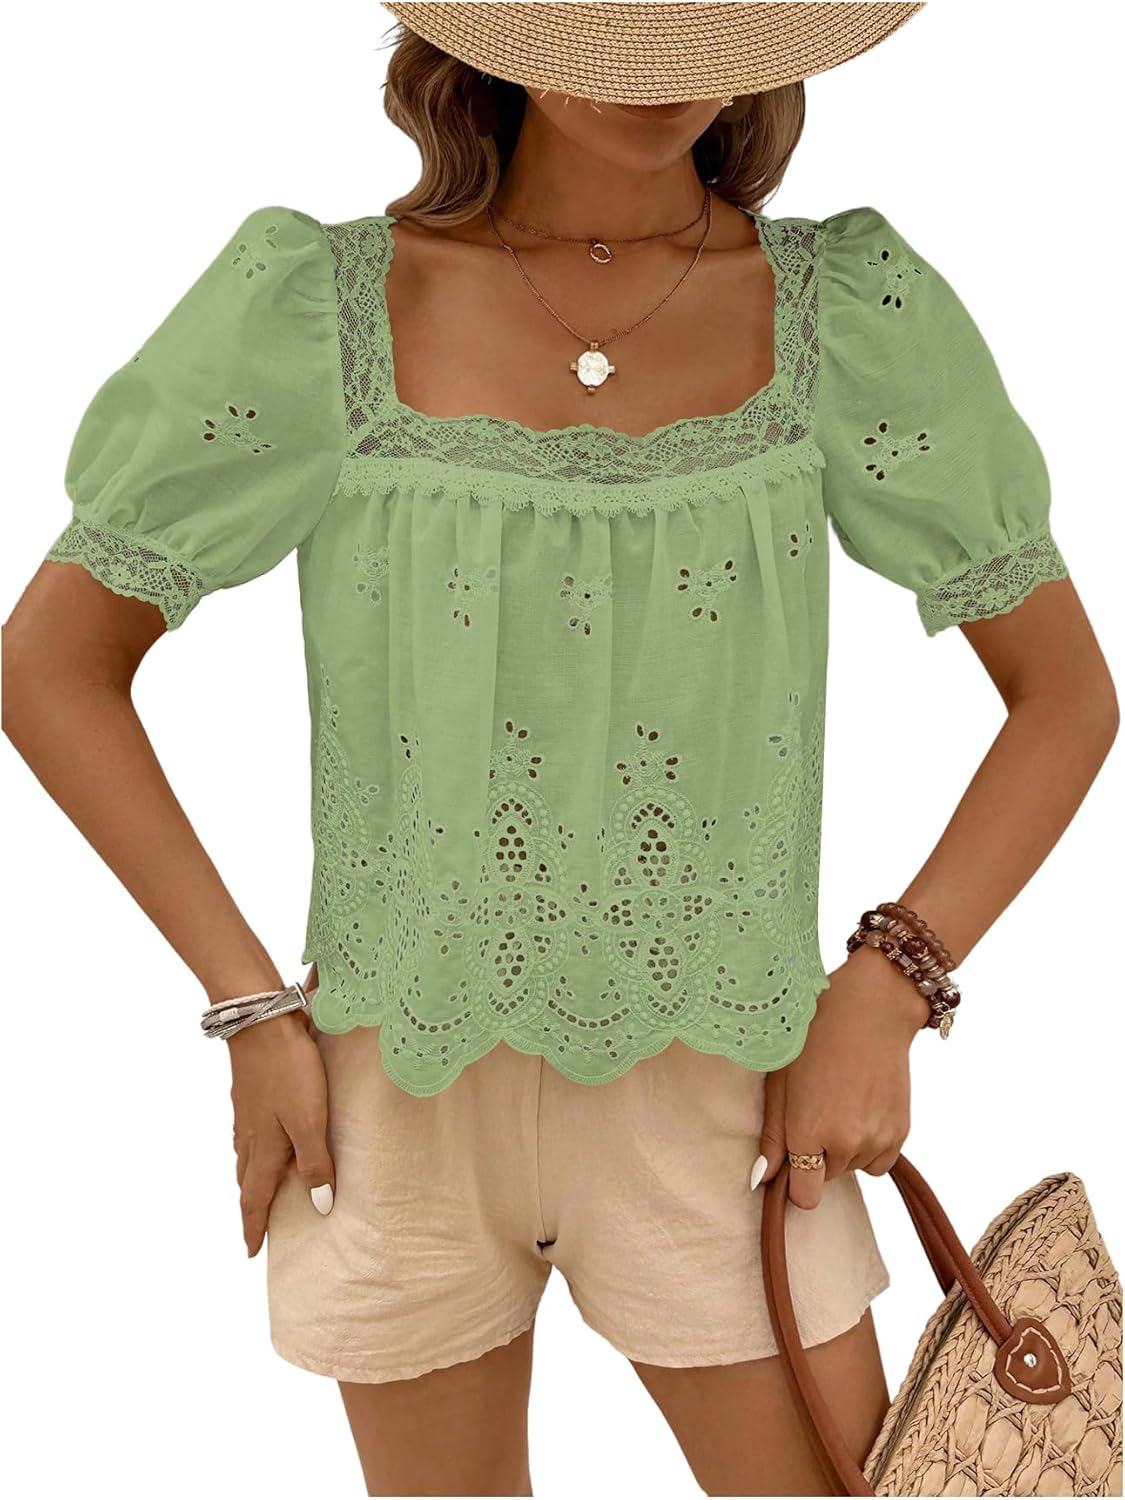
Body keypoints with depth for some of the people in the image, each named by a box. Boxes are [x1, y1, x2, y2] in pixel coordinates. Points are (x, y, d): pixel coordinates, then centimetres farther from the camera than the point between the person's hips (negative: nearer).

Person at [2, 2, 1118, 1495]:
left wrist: (888, 987, -8)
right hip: (403, 1088, 0)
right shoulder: (315, 307, -9)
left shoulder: (849, 311, -7)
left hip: (714, 1092, 1)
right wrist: (252, 1008, -5)